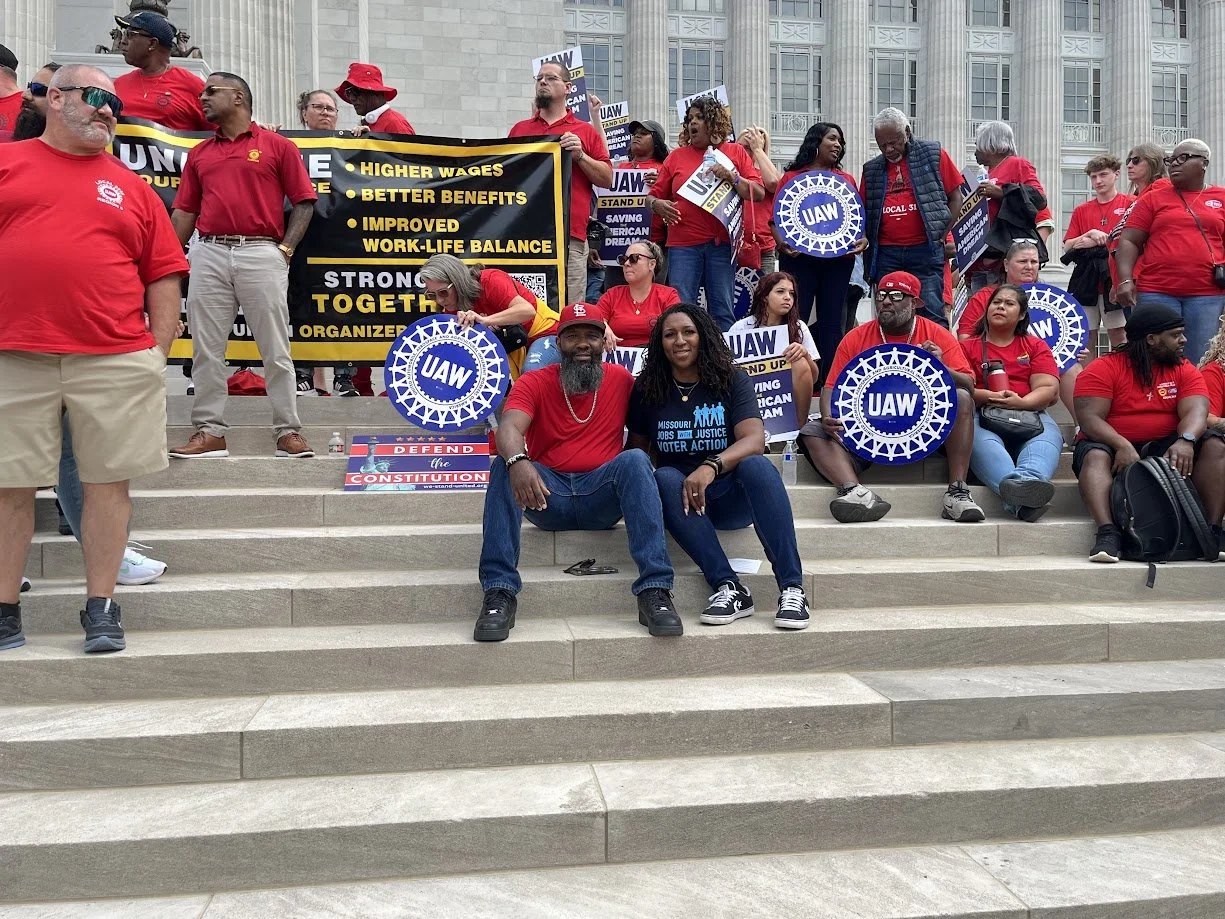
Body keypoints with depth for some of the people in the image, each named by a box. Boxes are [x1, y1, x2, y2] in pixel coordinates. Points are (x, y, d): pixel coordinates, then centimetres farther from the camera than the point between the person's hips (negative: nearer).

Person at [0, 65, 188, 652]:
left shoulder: (132, 188, 13)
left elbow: (164, 278, 10)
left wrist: (158, 354, 2)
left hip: (115, 362, 1)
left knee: (109, 480, 2)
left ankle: (101, 608, 13)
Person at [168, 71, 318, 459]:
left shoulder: (277, 146, 6)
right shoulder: (199, 154, 19)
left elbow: (304, 201, 4)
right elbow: (184, 211, 17)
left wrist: (286, 248, -6)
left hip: (261, 254, -4)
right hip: (209, 254, 4)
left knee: (275, 350, -1)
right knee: (206, 349, 3)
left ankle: (288, 431, 5)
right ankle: (209, 432, 11)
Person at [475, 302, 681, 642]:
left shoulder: (621, 380, 6)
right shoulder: (533, 383, 0)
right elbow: (509, 429, -21)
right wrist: (517, 461, -43)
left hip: (603, 498, 1)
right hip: (548, 496, 0)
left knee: (635, 459, -28)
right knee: (504, 464, -27)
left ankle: (655, 591, -32)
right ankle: (499, 593, -30)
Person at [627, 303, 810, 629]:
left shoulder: (732, 380, -2)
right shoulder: (647, 390, 3)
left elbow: (755, 440, -17)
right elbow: (636, 447, 10)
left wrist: (712, 467, -35)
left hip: (732, 495, -1)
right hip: (680, 497, 1)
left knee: (756, 465, -33)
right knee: (665, 478, -33)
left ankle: (793, 587, -33)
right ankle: (729, 587, -35)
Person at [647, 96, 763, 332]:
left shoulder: (736, 152, 12)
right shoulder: (677, 156, 15)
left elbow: (758, 194, 4)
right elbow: (654, 195, 14)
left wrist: (732, 177, -10)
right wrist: (656, 204, -8)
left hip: (721, 243, -1)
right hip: (684, 244, 1)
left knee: (722, 311, 0)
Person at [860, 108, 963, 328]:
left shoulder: (933, 155, 7)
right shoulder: (871, 170, 16)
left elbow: (956, 196, 6)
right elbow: (863, 213, 21)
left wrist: (942, 235, -3)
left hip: (925, 251, -3)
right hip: (886, 254, 3)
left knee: (931, 311, -8)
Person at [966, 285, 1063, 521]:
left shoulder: (1036, 346, 22)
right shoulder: (969, 347, 19)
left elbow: (1049, 389, 7)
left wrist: (1021, 402, -14)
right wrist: (990, 397, -16)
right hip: (982, 415, -2)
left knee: (1048, 435, -34)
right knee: (981, 440, -38)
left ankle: (1028, 478, -65)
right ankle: (1019, 495, -64)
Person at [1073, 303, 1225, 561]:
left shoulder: (1185, 371, 7)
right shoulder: (1103, 369, -7)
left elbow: (1196, 411, -9)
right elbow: (1089, 418, -17)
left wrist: (1185, 440, -32)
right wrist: (1122, 445, -34)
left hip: (1165, 448, 4)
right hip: (1114, 444, -4)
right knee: (1095, 455, -35)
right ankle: (1107, 532, -46)